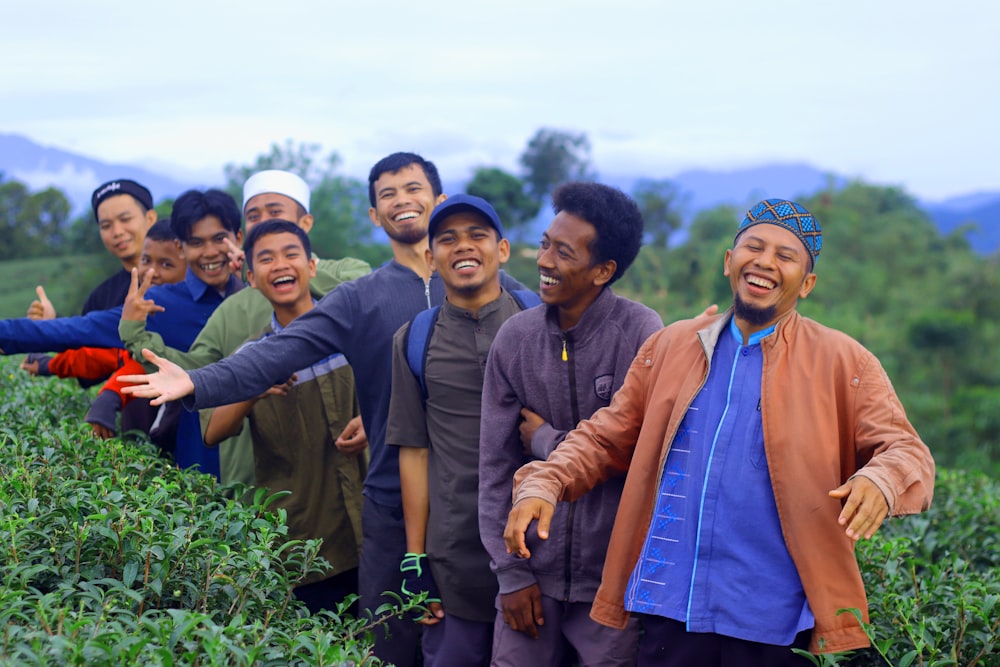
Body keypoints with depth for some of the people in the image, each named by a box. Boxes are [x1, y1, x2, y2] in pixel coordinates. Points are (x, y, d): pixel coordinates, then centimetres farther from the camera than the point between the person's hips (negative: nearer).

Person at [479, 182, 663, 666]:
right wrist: (511, 572, 1)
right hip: (535, 572, 3)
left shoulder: (640, 333, -11)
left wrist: (546, 442, -7)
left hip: (617, 578, -3)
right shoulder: (516, 337, 1)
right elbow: (496, 466, 3)